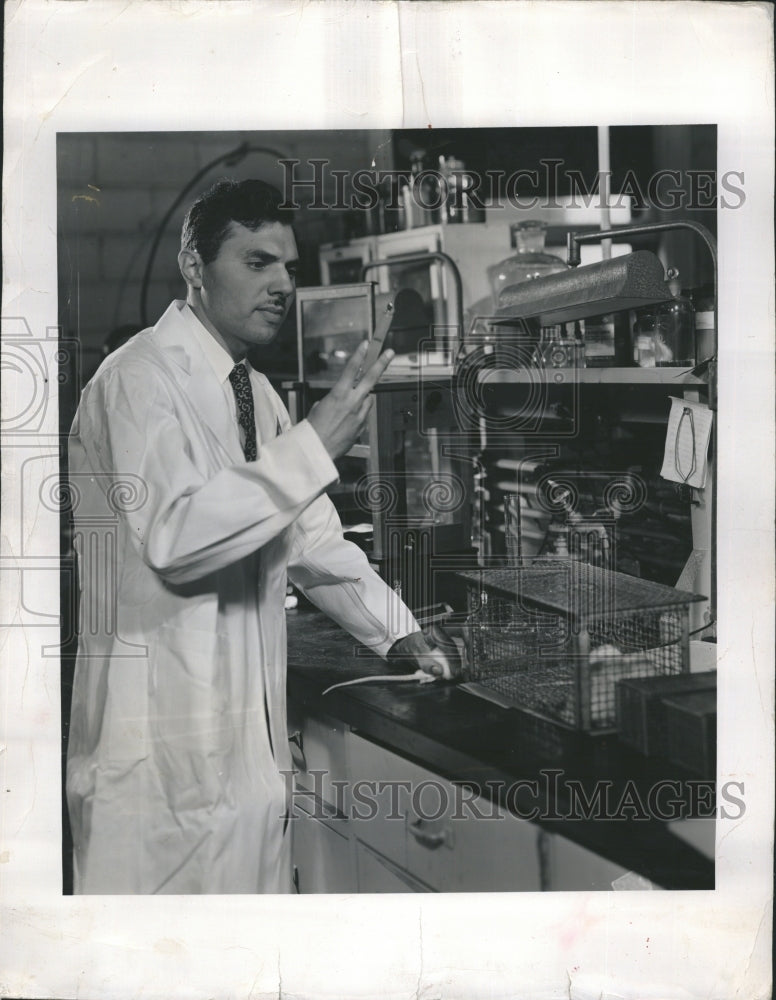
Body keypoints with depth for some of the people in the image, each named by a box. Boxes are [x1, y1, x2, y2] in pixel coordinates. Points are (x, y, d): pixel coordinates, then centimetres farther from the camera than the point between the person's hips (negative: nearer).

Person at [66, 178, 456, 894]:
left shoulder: (256, 391, 15)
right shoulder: (140, 379, -12)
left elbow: (309, 536, 20)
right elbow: (174, 535, -26)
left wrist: (398, 633, 14)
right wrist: (314, 444, -27)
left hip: (250, 727, 8)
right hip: (165, 744, -8)